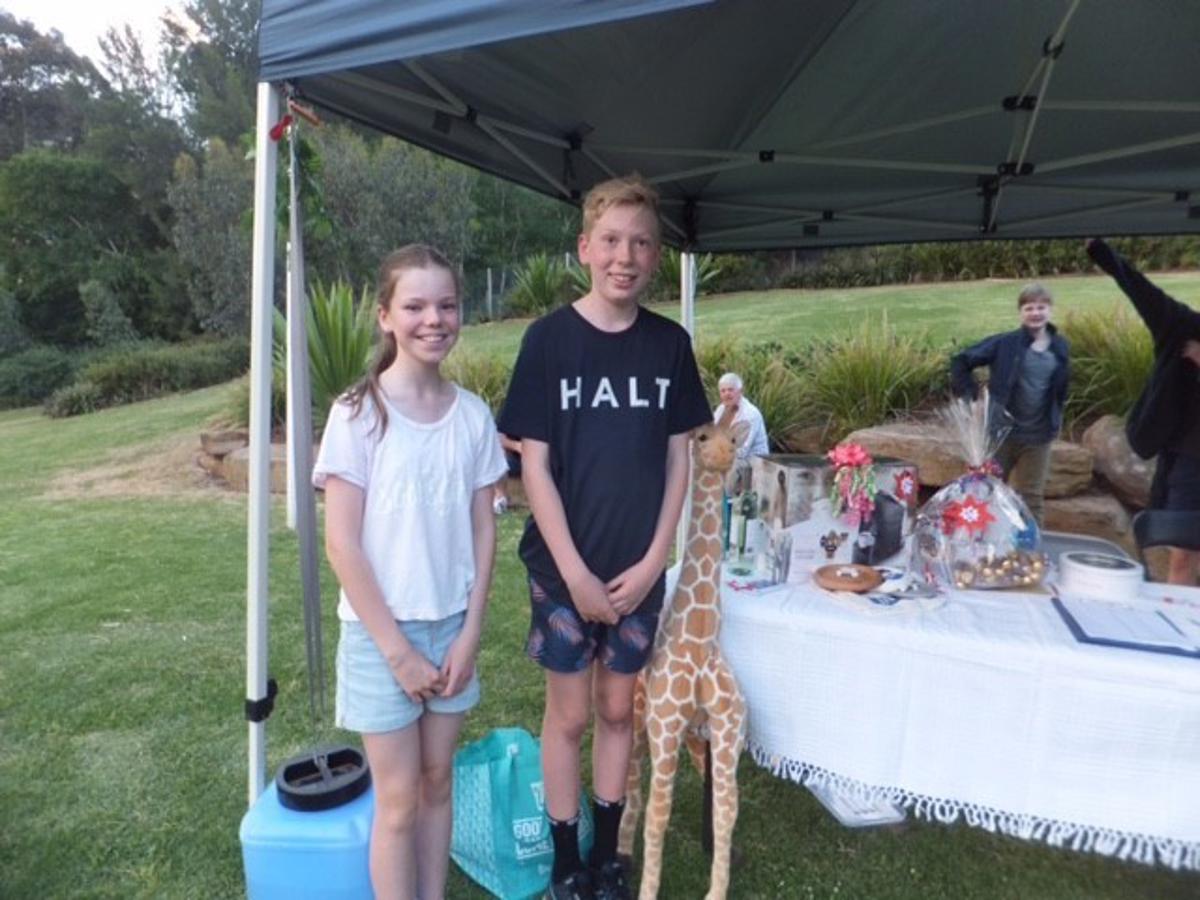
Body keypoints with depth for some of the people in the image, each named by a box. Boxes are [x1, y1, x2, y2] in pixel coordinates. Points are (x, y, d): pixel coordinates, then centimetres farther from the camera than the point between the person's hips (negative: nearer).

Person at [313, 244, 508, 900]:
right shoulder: (358, 412, -12)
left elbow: (483, 531, 3)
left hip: (451, 625, 4)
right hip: (380, 630, -3)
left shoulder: (473, 414, -1)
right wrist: (397, 648, -12)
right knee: (398, 797, 8)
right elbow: (342, 543, -13)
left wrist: (470, 633, -4)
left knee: (437, 782, 17)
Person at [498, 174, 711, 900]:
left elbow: (678, 458, 3)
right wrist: (575, 572, -12)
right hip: (564, 568, -2)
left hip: (640, 569, 3)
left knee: (619, 709, 16)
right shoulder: (549, 338, -9)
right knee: (570, 714, 11)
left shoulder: (670, 343, 0)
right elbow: (534, 466, -9)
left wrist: (652, 561, -5)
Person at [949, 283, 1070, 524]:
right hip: (1001, 431, -3)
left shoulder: (1060, 347, 1)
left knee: (1032, 498, 11)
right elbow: (960, 362, -7)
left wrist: (1056, 422, 6)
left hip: (1038, 436, 3)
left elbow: (1060, 390, 14)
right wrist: (973, 399, -12)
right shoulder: (1005, 343, -10)